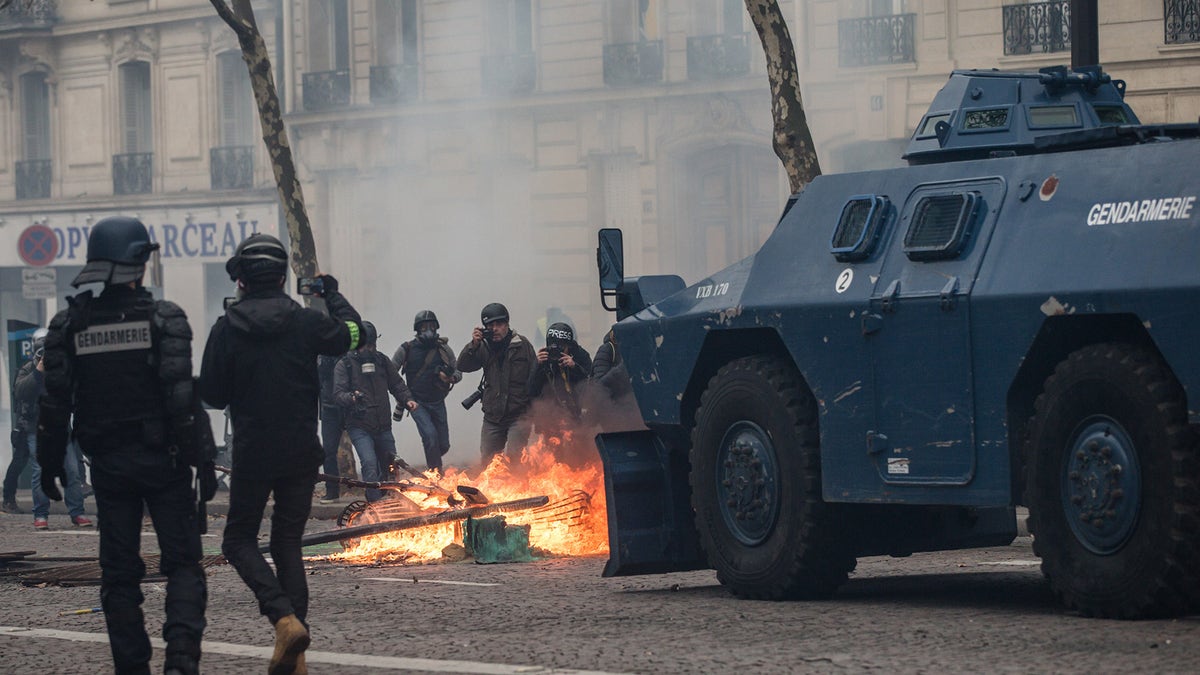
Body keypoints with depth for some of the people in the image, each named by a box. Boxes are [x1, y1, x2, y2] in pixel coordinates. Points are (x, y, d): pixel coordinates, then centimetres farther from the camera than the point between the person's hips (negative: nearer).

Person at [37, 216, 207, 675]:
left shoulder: (69, 325, 1)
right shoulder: (163, 319, -8)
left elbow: (55, 404, 1)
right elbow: (183, 398, -13)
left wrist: (50, 465, 10)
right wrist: (202, 460, -9)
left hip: (108, 464, 3)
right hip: (161, 460, -2)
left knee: (119, 572, 10)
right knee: (182, 562, 3)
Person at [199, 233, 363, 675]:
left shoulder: (226, 328, -8)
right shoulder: (304, 321, -5)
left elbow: (212, 394, -3)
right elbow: (350, 333, 14)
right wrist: (333, 294, 29)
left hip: (252, 454, -2)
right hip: (301, 452, 2)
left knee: (240, 541, 9)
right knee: (288, 543, 12)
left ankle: (285, 619, -16)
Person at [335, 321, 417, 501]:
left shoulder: (383, 361, 9)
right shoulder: (345, 365, -4)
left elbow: (397, 384, 14)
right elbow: (338, 392, -10)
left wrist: (407, 399, -4)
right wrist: (351, 397, -31)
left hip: (383, 425, 5)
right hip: (359, 426, -5)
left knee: (389, 463, 14)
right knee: (369, 463, -21)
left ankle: (382, 498, 36)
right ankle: (375, 502, -22)